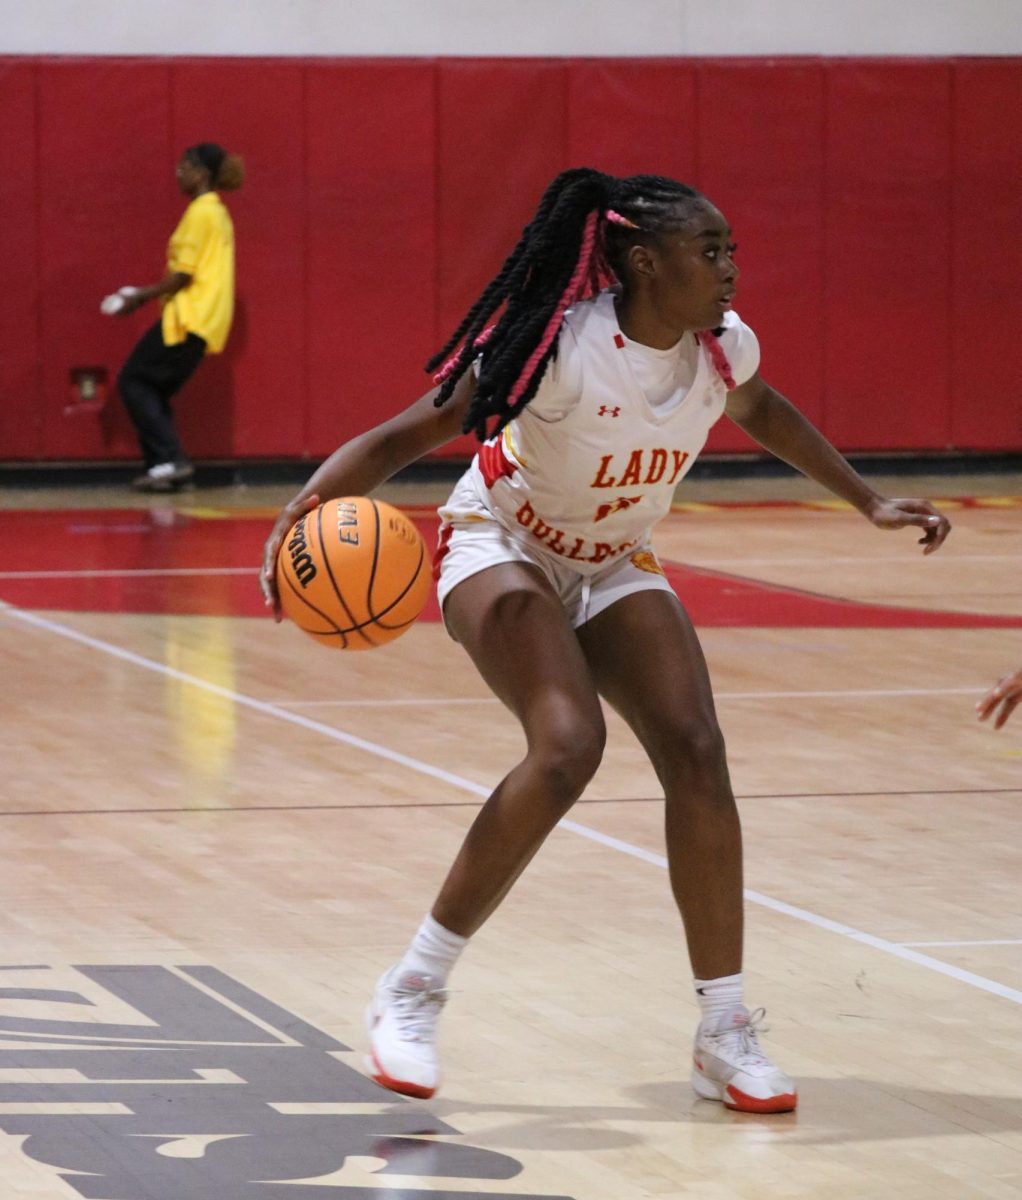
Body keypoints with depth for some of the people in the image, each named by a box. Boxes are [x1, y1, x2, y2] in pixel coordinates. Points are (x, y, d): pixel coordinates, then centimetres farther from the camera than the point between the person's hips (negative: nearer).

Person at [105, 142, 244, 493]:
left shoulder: (201, 213, -11)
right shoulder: (216, 212, 19)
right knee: (154, 388, 12)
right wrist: (144, 295, 17)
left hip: (189, 318, -10)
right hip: (207, 318, 10)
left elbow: (183, 274, -16)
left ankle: (169, 460, -12)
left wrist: (140, 297, -8)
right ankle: (165, 465, 5)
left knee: (134, 381, -6)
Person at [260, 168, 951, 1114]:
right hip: (502, 548, -6)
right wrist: (310, 505, -44)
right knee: (568, 746, -29)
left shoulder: (723, 348, -12)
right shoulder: (562, 349, -30)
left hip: (613, 567, 6)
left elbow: (760, 411, 15)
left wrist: (868, 501, 16)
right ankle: (413, 992, -17)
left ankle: (726, 1035, -4)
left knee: (696, 753, -13)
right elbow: (402, 437, -28)